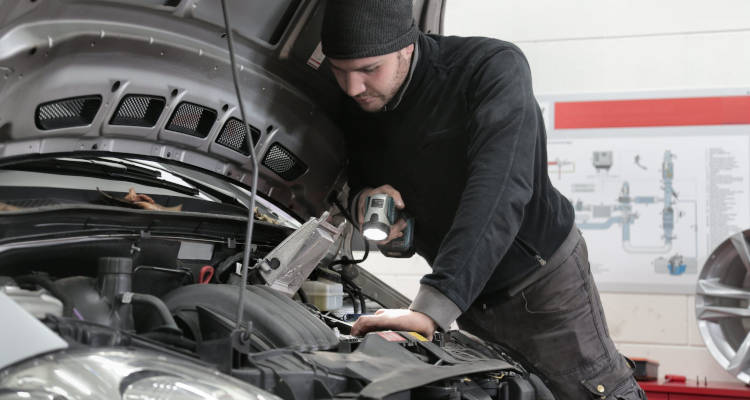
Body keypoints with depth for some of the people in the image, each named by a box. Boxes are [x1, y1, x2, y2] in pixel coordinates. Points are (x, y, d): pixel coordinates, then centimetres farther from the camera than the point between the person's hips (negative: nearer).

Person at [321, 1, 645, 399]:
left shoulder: (495, 68, -26)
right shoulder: (356, 109, -6)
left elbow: (499, 192, -39)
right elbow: (356, 179, 12)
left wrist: (432, 308, -48)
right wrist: (361, 199, -17)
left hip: (542, 279, -6)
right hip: (469, 294, 6)